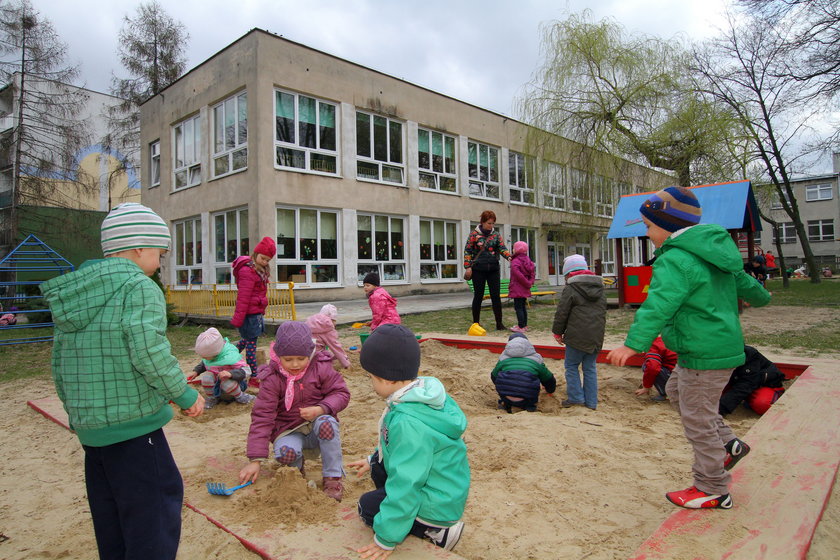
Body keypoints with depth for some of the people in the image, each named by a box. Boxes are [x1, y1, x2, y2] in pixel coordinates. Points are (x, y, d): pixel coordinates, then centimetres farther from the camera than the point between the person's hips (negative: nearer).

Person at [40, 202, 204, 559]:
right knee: (157, 502, 2)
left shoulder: (74, 294, 12)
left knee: (110, 514, 20)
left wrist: (76, 411, 25)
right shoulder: (138, 287, -13)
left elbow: (59, 365, 15)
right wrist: (186, 396, -11)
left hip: (89, 427, 8)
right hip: (132, 424, -8)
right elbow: (149, 352, -22)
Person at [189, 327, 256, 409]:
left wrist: (231, 374, -48)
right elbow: (203, 363, 15)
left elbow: (247, 370, -34)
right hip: (217, 383, 5)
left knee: (227, 383, -40)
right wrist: (196, 371, -2)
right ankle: (211, 399, -3)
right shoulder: (209, 355, -10)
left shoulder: (230, 356, -31)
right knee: (206, 377, -27)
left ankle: (240, 396, -7)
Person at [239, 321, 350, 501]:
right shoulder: (271, 378, -11)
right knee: (285, 453, -34)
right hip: (289, 430, 0)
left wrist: (320, 409, -27)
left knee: (327, 423, -35)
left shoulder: (321, 367, -8)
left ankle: (332, 477, -17)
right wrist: (255, 460, -20)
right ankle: (297, 467, 7)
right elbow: (262, 416, -14)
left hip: (316, 422, 1)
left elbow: (341, 393, -5)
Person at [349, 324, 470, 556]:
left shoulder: (408, 423, -35)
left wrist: (386, 539, -18)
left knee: (367, 507, 10)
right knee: (379, 464, 17)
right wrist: (373, 460, 20)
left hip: (438, 505, -9)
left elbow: (406, 485, -29)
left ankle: (436, 532, 2)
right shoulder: (426, 391, -7)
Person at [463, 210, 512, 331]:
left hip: (493, 269, 3)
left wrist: (509, 257, -20)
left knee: (496, 296, 1)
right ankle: (476, 323, 15)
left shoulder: (496, 235, 9)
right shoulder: (474, 234, 0)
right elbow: (467, 251, -2)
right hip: (478, 270, -3)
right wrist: (468, 267, -9)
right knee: (478, 296, 4)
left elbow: (502, 248, 0)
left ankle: (499, 323, 7)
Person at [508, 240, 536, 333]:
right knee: (523, 306, 18)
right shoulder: (528, 260, 12)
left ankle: (521, 327, -5)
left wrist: (527, 283, -17)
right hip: (525, 290, 9)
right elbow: (533, 272, 13)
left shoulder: (515, 261, -16)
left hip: (518, 289, -9)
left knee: (518, 307, -4)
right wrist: (530, 282, 5)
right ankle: (525, 325, 24)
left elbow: (518, 274, -27)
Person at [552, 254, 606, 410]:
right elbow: (603, 312, 20)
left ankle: (575, 397, 7)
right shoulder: (600, 290, 13)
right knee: (590, 368, 13)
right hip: (596, 336, 6)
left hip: (577, 337, -6)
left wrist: (557, 332, 6)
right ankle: (591, 402, 16)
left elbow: (561, 313, -7)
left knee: (571, 366, 9)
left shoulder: (570, 290, -8)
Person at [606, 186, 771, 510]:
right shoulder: (710, 250, 12)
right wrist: (760, 297, 50)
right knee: (676, 390, 25)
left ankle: (713, 491, 18)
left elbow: (659, 305, -34)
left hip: (704, 355, -11)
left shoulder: (675, 261, -20)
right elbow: (741, 280, 29)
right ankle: (728, 444, 29)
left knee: (698, 421, 2)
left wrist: (634, 344, -42)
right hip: (721, 346, 11)